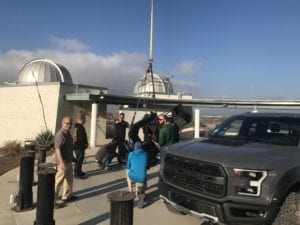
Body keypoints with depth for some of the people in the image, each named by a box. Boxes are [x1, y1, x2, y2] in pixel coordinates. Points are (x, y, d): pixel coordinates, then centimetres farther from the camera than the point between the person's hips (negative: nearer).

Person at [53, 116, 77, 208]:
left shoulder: (68, 133, 8)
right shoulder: (60, 134, -22)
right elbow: (57, 149, -28)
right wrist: (61, 162, -33)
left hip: (68, 160, 10)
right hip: (62, 161, -10)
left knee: (69, 178, 22)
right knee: (58, 181, -3)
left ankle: (67, 195, 39)